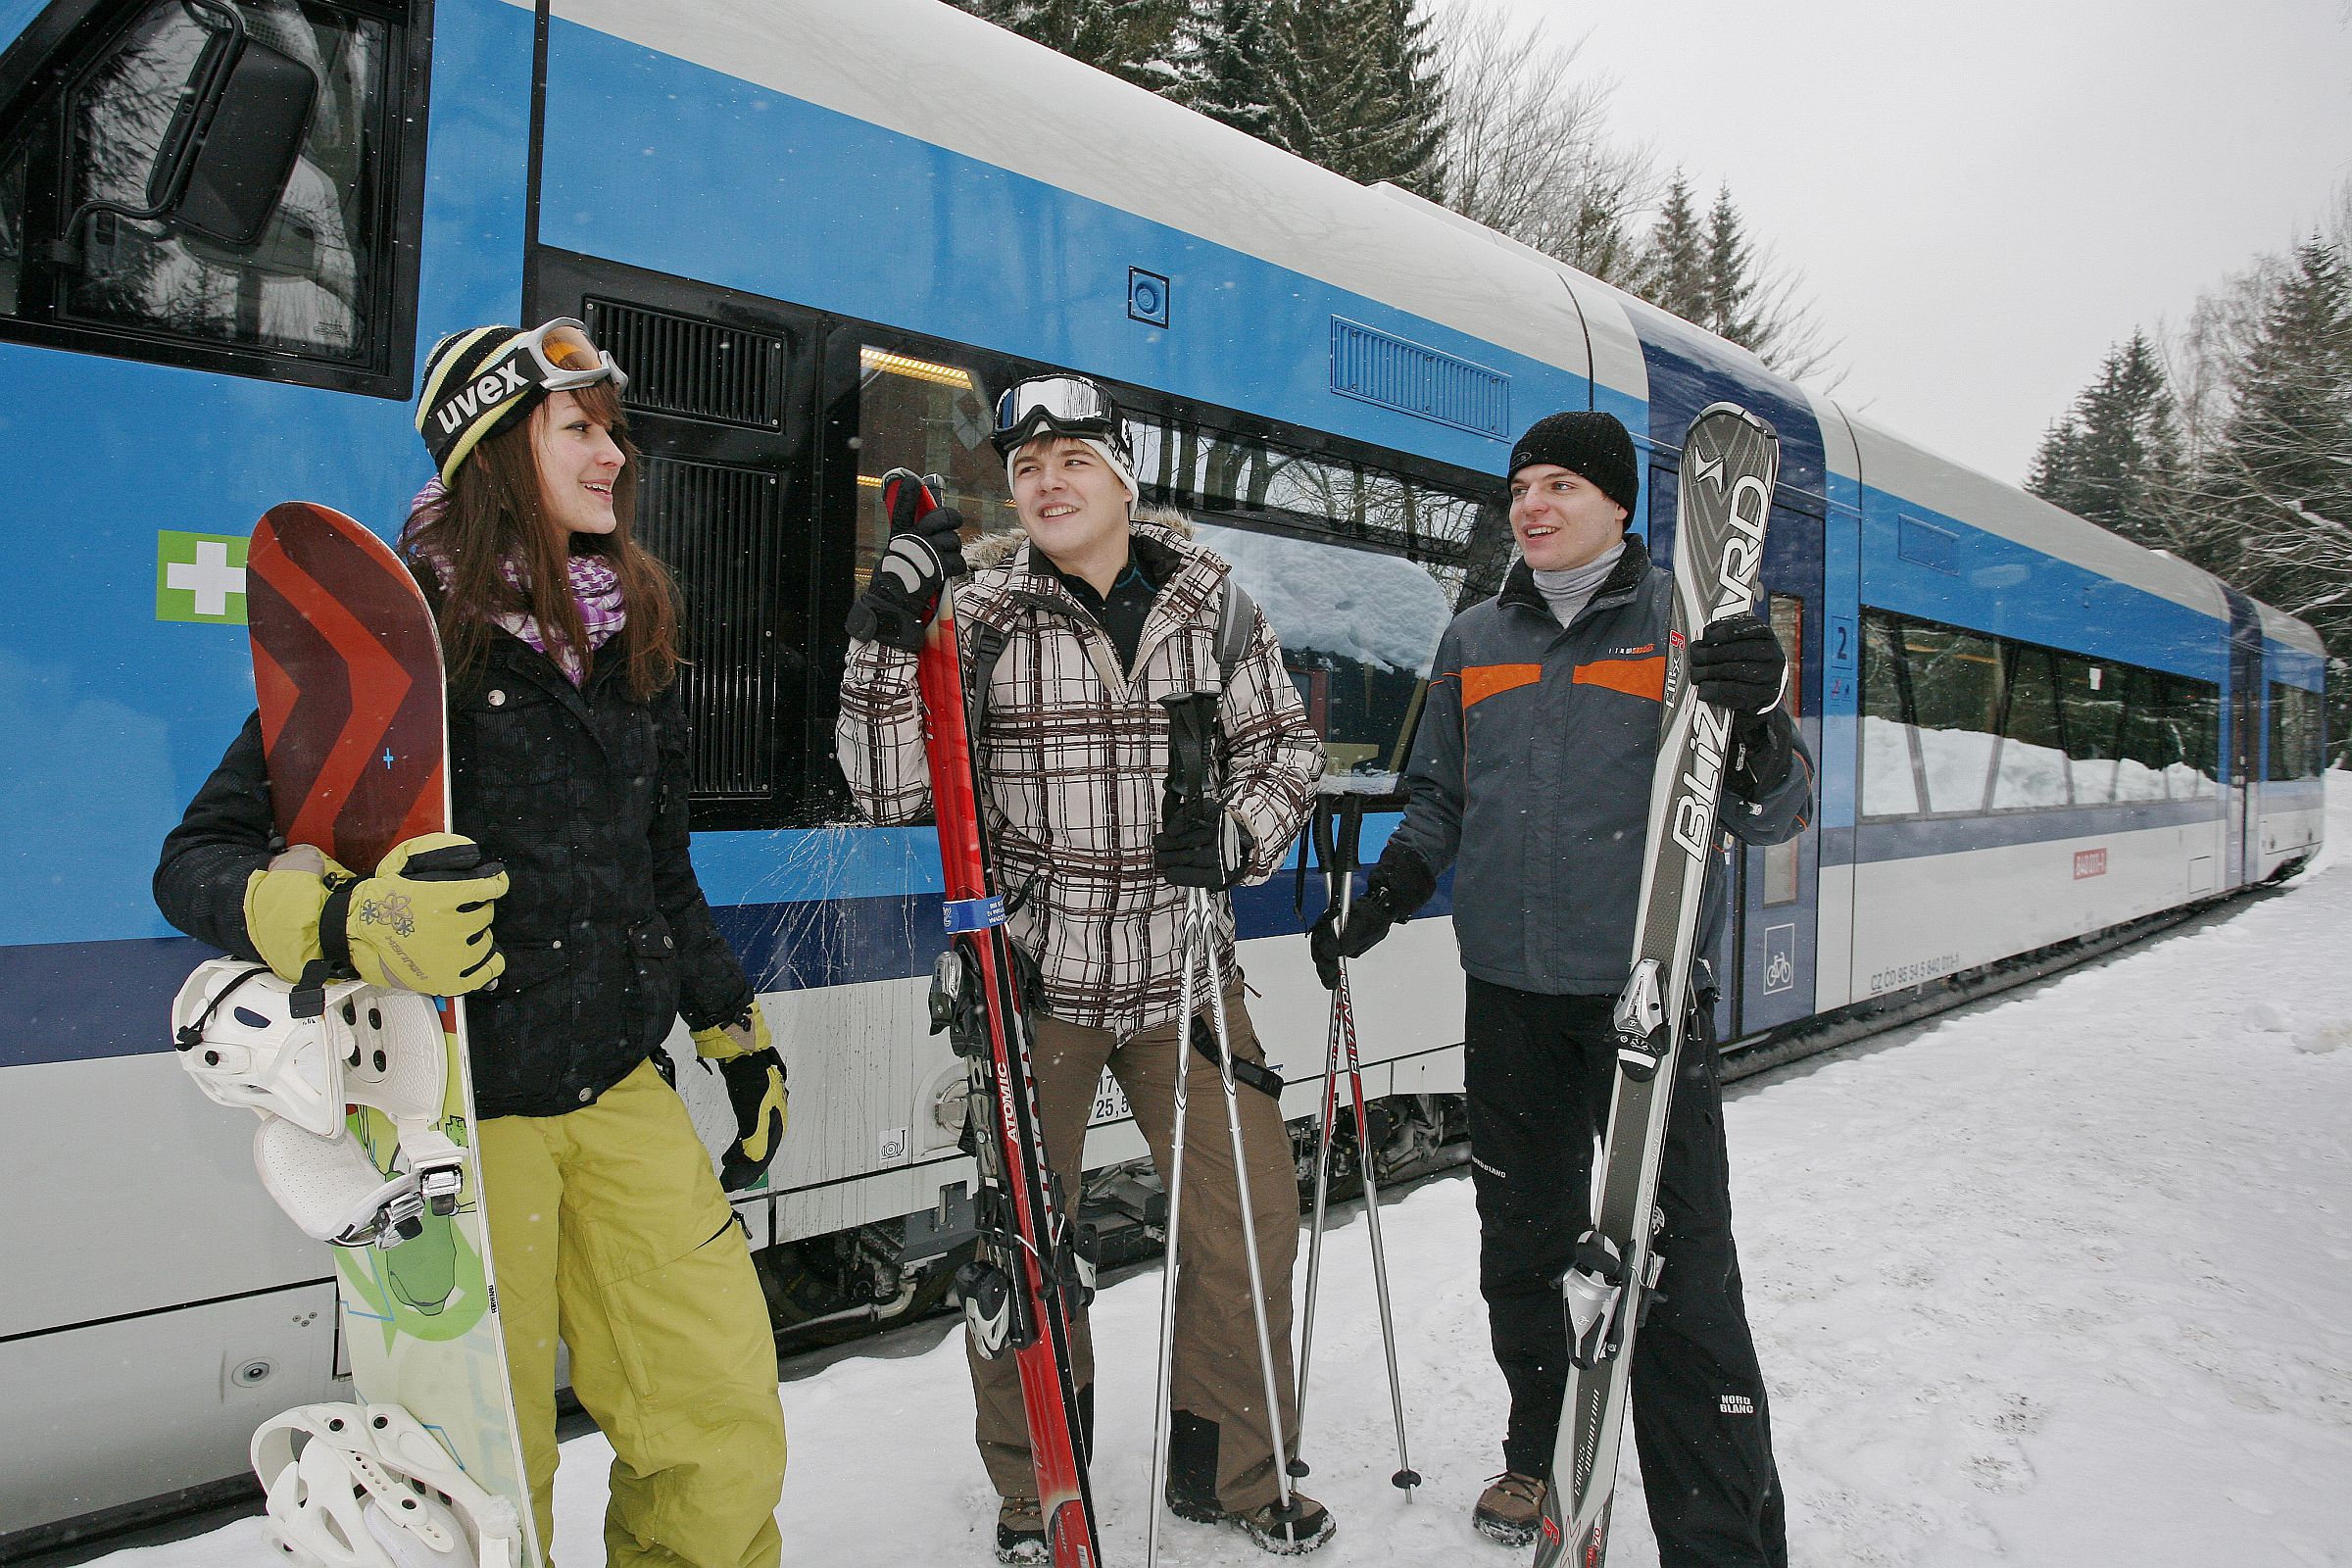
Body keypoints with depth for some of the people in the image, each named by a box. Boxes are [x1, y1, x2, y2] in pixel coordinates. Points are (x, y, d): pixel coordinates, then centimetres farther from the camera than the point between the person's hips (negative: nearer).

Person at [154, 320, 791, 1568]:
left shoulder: (631, 633, 9)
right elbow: (198, 861, -10)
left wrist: (735, 1030, 19)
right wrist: (347, 924, -29)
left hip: (618, 1090, 5)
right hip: (453, 1105, -5)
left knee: (727, 1425, 6)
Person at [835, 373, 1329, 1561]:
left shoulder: (1211, 607, 2)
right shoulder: (979, 615, -3)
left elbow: (1285, 745, 12)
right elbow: (889, 791, -9)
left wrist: (1241, 837, -7)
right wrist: (887, 638, -20)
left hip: (1180, 973, 2)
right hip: (1030, 974, -1)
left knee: (1250, 1214, 6)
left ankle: (1230, 1468, 30)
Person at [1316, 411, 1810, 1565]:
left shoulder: (1688, 625, 0)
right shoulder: (1473, 641, 12)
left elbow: (1769, 817, -4)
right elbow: (1440, 801, 20)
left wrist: (1759, 721, -25)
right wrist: (1383, 895, 3)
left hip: (1645, 992, -4)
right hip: (1509, 996, 5)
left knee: (1680, 1275, -6)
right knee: (1522, 1246, 16)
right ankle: (1544, 1454, 36)